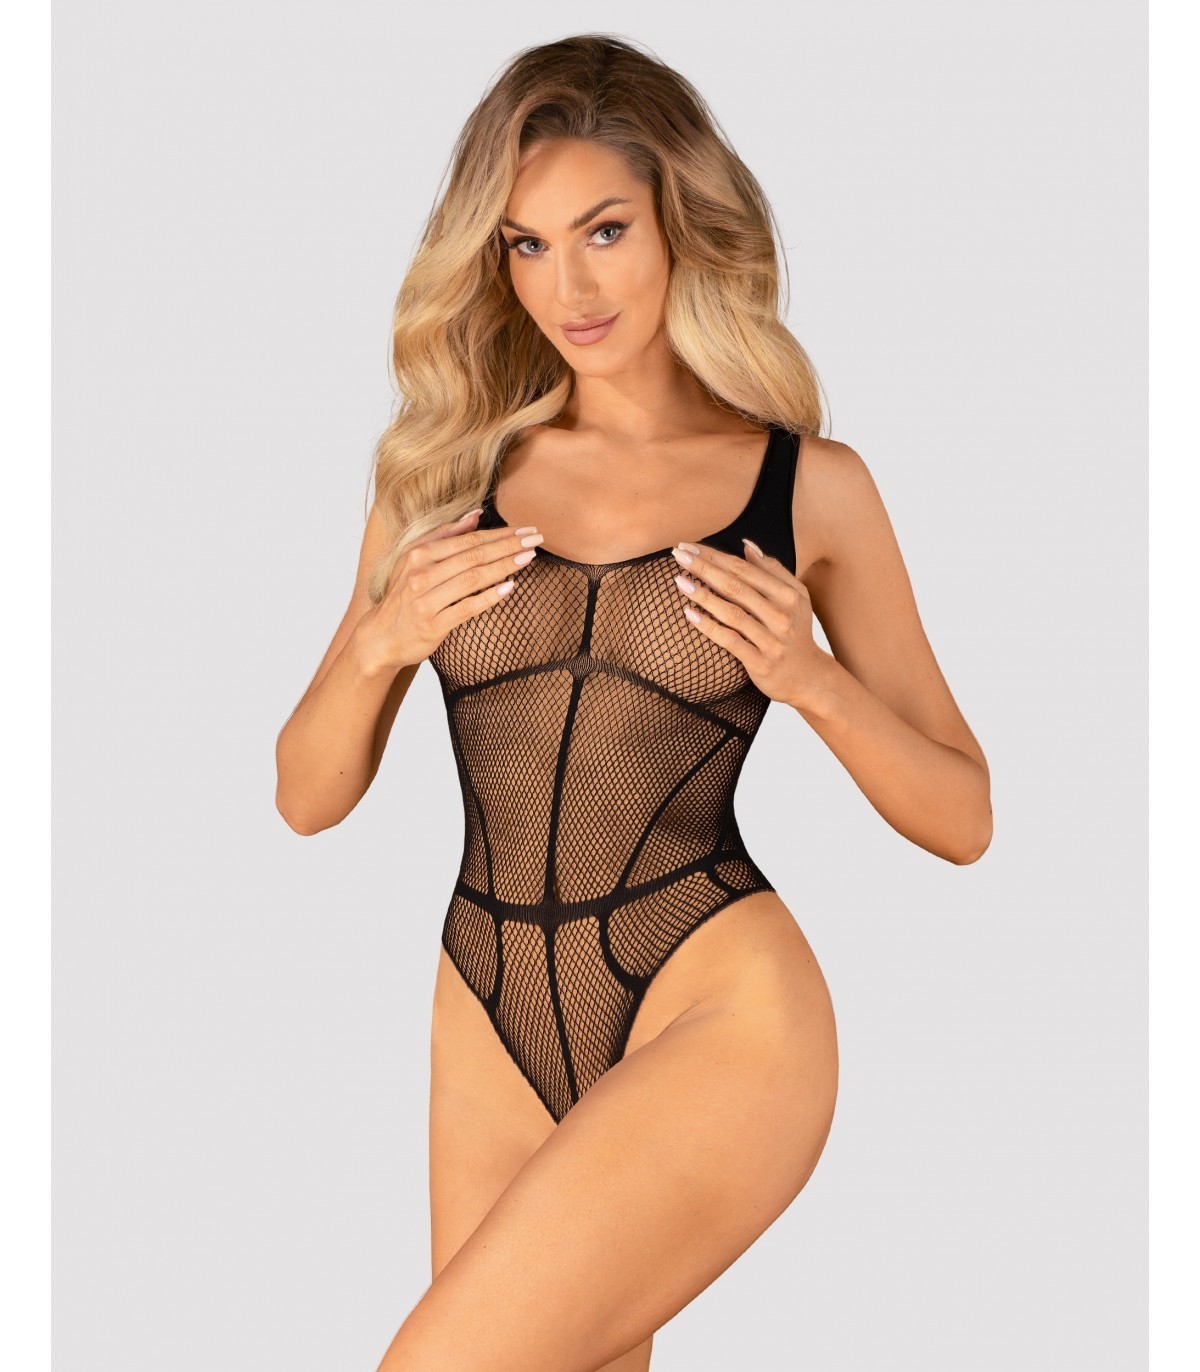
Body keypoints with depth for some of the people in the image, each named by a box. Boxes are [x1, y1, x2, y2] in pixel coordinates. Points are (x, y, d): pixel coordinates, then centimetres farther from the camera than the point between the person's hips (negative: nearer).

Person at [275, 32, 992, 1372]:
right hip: (495, 1030, 4)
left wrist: (813, 679, -10)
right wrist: (379, 643, -7)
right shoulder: (447, 475, 7)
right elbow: (306, 798, 11)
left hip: (721, 1014, -4)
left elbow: (962, 819, 7)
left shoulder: (810, 488, 1)